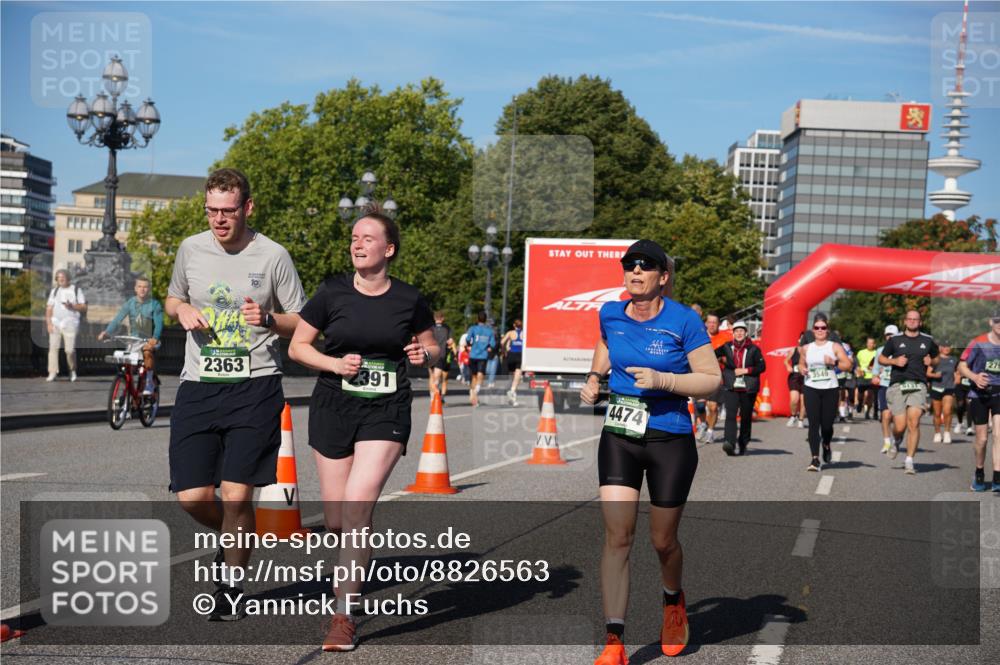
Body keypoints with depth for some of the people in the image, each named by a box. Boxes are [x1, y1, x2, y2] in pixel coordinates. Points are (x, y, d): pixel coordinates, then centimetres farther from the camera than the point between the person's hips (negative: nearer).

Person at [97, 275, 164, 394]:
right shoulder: (130, 303, 3)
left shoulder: (154, 304, -4)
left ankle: (149, 383, -20)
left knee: (147, 352, -34)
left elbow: (158, 323, -15)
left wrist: (155, 338, -34)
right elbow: (118, 318, -8)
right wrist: (107, 332, -24)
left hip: (149, 340, -3)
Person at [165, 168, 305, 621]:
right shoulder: (191, 249, 8)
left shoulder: (272, 256, -2)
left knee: (236, 494, -7)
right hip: (198, 385, 4)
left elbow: (301, 323, 4)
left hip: (254, 385, -3)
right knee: (191, 496, -1)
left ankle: (231, 587, 13)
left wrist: (268, 320, -17)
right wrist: (182, 309, 0)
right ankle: (233, 540, 32)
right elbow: (172, 299, 24)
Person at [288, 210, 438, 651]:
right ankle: (352, 570, 41)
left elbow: (432, 348, 14)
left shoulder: (409, 300, 1)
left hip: (386, 412, -1)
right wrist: (336, 364, -12)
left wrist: (424, 355, -9)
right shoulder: (332, 292, -1)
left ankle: (343, 616, -7)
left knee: (357, 507, -16)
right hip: (333, 409, 1)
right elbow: (296, 346, 4)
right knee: (336, 520, 4)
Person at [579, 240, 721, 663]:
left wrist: (661, 379, -22)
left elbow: (712, 381, -9)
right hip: (618, 437, 3)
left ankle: (673, 602, 44)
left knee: (663, 540, 10)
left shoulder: (684, 321, -10)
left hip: (670, 441, -3)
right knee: (616, 536, -9)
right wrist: (593, 379, 10)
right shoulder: (610, 314, 3)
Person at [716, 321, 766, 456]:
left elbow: (762, 366, -3)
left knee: (746, 417, 7)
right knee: (730, 414, -16)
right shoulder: (727, 347, 6)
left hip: (748, 389, 0)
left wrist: (745, 370, -11)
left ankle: (742, 444, 21)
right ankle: (730, 442, -27)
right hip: (731, 387, 0)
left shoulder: (753, 349, 2)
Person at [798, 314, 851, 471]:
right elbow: (801, 364, 23)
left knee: (827, 424, 1)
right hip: (811, 389, 1)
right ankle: (815, 459, -10)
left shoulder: (835, 347, 4)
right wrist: (802, 369, 1)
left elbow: (848, 365, -1)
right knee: (813, 424, -9)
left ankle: (826, 446, 35)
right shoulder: (806, 348, 10)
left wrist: (834, 362, -17)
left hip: (830, 389, -1)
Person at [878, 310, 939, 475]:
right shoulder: (895, 340, 8)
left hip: (918, 386, 0)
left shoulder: (928, 340, 11)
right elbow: (881, 358, 15)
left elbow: (936, 358, 25)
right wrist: (894, 361, -4)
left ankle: (909, 461, -7)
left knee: (913, 422, -15)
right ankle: (897, 443, 32)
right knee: (900, 426, -5)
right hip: (898, 386, 0)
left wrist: (930, 361, 2)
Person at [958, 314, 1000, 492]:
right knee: (981, 439, 5)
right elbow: (962, 367, -3)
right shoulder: (978, 343, -6)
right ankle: (979, 474, 29)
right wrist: (974, 377, -21)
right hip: (979, 395, -1)